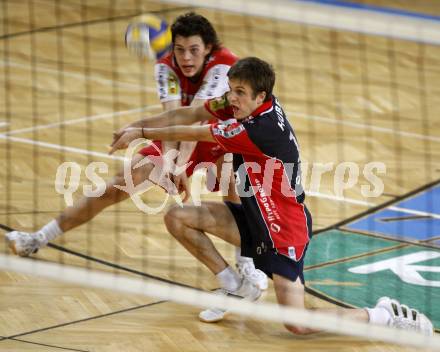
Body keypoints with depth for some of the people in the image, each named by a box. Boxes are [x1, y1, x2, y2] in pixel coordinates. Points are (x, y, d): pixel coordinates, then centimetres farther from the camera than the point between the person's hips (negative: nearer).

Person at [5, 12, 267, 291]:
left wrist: (181, 164, -55)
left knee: (233, 174, -37)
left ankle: (245, 263, -26)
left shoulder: (223, 65, -30)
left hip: (220, 139, -3)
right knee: (118, 186, -8)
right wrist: (167, 160, -53)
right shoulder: (166, 67, -20)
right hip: (177, 140, 3)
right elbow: (171, 116, -35)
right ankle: (38, 240, 0)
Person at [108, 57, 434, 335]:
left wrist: (141, 133, -12)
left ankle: (386, 315, 3)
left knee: (298, 324, -16)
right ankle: (237, 288, 15)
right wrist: (138, 128, -5)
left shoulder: (262, 129, -30)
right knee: (177, 217, -1)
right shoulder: (245, 104, -6)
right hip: (254, 216, 9)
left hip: (283, 228, -9)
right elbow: (192, 114, 5)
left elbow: (195, 134, -21)